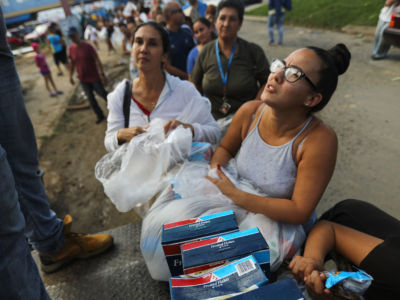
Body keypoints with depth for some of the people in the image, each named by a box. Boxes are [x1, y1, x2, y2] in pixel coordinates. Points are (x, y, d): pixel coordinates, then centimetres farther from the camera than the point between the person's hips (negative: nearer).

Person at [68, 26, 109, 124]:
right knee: (90, 98, 8)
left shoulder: (87, 46, -12)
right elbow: (72, 63, 11)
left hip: (94, 76, -4)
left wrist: (101, 73, -21)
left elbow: (97, 60, -14)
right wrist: (71, 76, 10)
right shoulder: (71, 48, 1)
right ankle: (100, 116, 21)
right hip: (83, 79, 4)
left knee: (102, 93, 4)